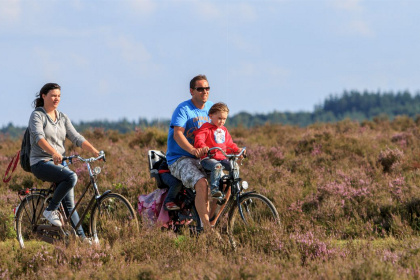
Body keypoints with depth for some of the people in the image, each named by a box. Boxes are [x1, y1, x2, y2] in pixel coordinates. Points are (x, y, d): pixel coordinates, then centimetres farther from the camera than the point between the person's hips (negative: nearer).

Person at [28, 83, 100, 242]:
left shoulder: (62, 118, 14)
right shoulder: (37, 116, -4)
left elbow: (76, 138, 5)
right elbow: (39, 137, -22)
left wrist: (94, 151, -12)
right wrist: (54, 153, -40)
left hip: (60, 163, 6)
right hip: (41, 163, -6)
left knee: (69, 204, -2)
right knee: (71, 177, -31)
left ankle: (81, 237, -4)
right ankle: (51, 210, -18)